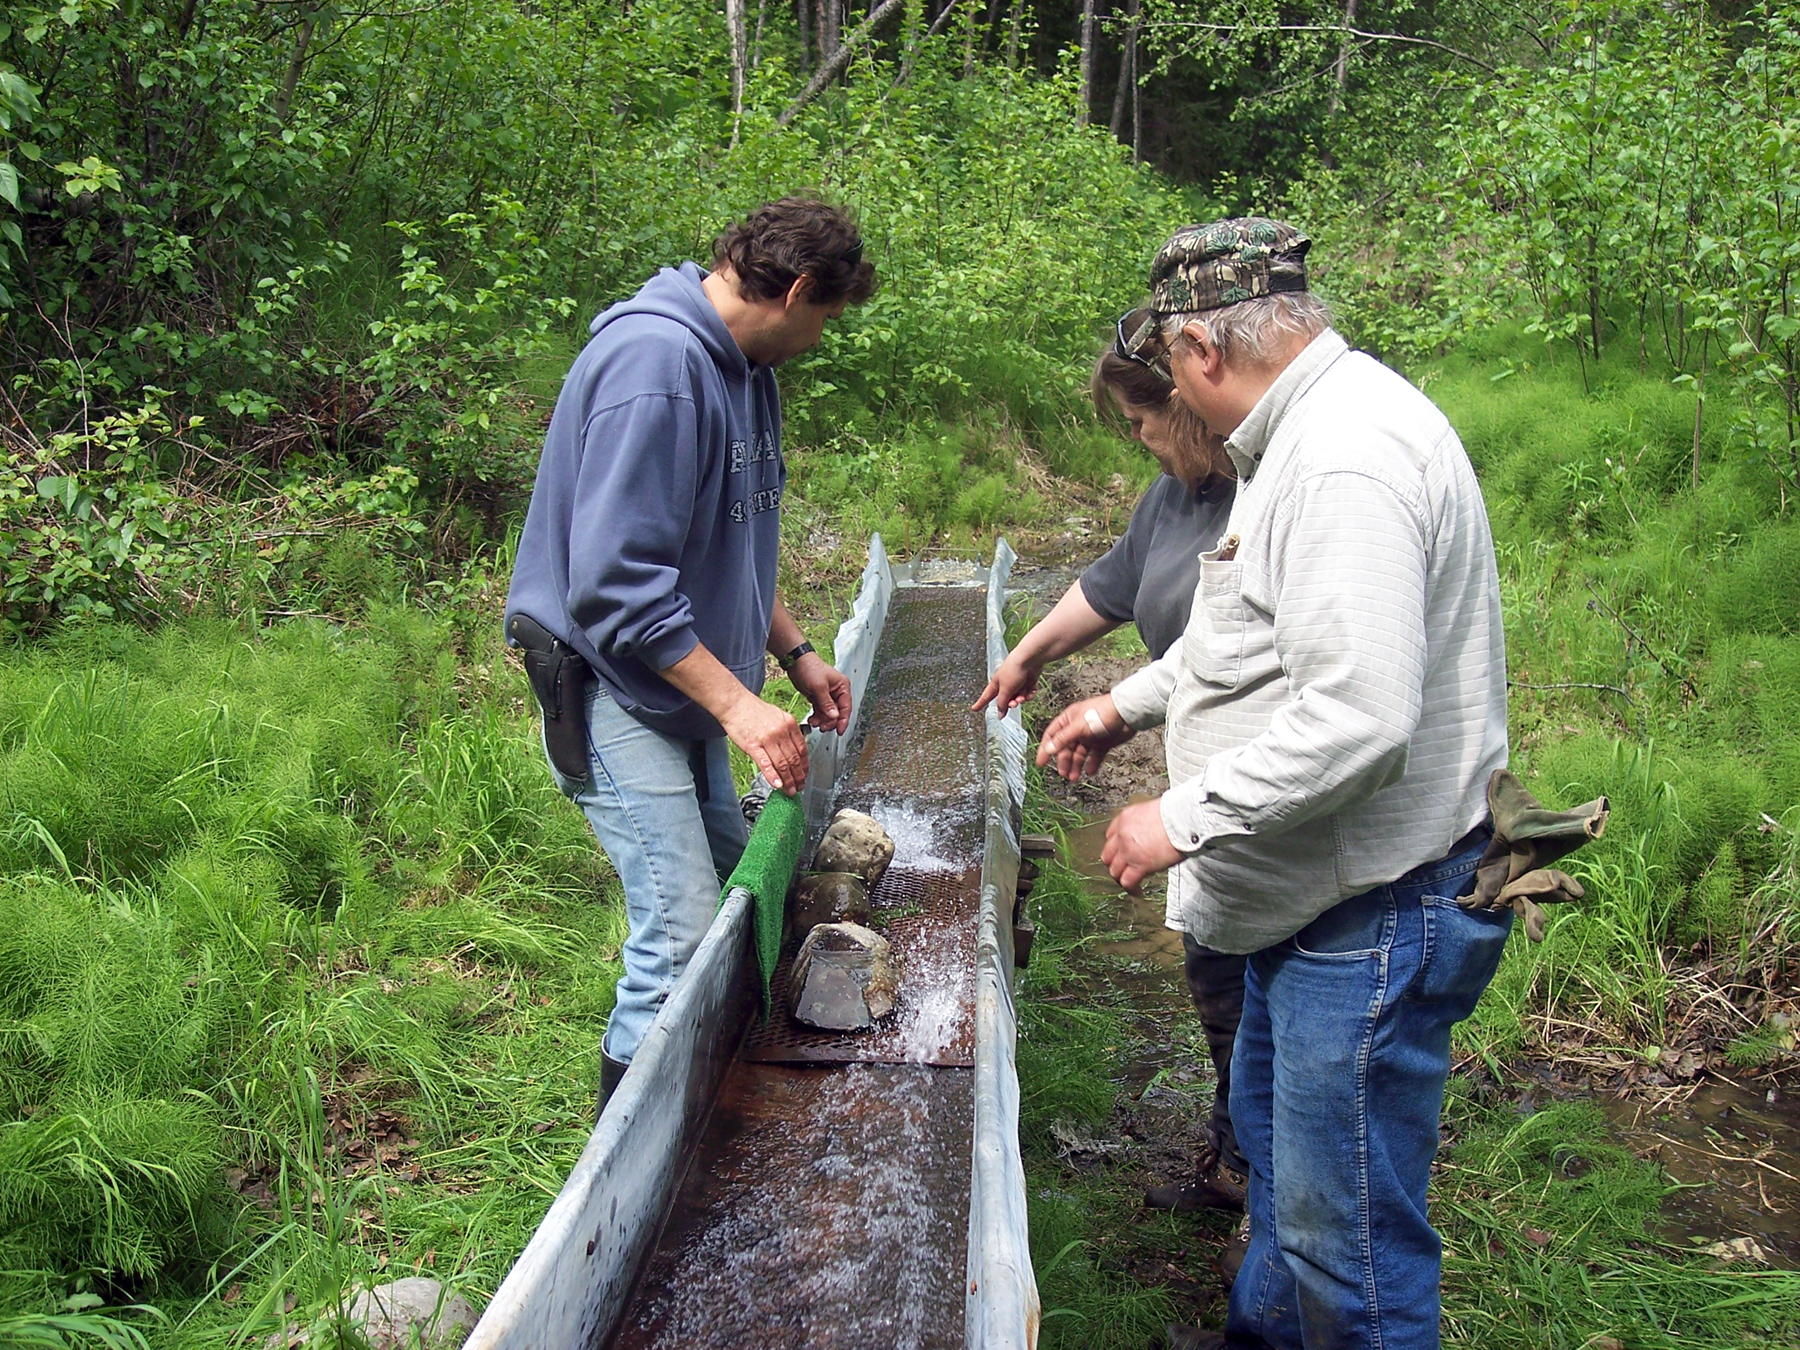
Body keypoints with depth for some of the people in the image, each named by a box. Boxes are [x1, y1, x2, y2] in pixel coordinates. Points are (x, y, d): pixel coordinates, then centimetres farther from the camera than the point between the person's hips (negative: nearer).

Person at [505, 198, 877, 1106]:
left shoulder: (743, 365, 9)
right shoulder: (656, 363, -23)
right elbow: (617, 583, -28)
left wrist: (796, 654, 13)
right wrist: (737, 703, -25)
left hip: (685, 686, 10)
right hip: (613, 690, -10)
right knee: (681, 935, -11)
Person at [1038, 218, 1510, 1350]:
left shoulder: (1346, 461, -27)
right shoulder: (1306, 429, 9)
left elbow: (1357, 717, -34)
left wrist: (1185, 820, -23)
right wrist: (1130, 704, 23)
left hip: (1374, 914, -12)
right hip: (1312, 889, 12)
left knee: (1346, 1226, 1)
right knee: (1270, 1122, 28)